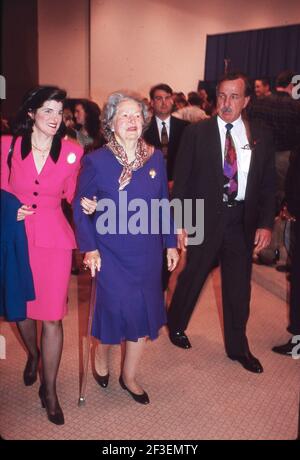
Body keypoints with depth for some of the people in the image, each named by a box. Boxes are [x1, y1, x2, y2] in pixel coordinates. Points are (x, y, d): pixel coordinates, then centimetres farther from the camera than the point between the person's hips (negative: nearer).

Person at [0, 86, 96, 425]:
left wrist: (85, 205, -11)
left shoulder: (72, 152, -3)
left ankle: (49, 390, 21)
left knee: (51, 317, 1)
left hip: (54, 240, -1)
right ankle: (33, 355, 51)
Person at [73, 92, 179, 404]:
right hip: (110, 253, -3)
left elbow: (163, 203, 7)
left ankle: (129, 376, 32)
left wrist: (171, 243, 6)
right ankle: (102, 357, 39)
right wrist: (89, 248, -10)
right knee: (113, 309, 3)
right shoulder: (95, 161, -9)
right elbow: (80, 206, -4)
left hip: (148, 252, 4)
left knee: (143, 314, 9)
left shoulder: (155, 158, 1)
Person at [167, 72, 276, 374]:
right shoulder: (196, 133, -5)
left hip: (242, 222, 3)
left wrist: (265, 224, -2)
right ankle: (176, 325, 41)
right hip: (205, 219, -2)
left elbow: (268, 185, 6)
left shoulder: (260, 137, 3)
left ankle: (238, 347, 32)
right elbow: (181, 181, -5)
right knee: (192, 278, 14)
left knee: (239, 287, 13)